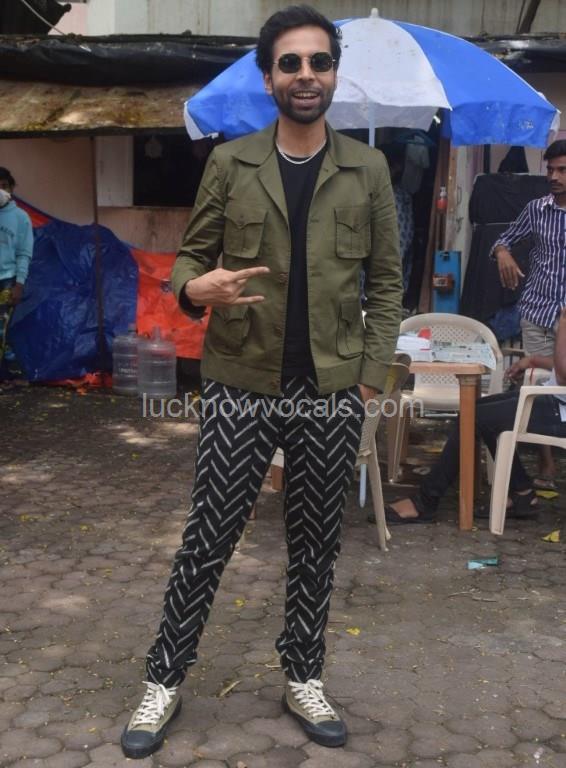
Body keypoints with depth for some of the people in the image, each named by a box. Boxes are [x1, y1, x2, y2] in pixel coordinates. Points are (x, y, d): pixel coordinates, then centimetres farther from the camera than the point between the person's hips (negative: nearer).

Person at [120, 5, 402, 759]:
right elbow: (190, 256, 6)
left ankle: (303, 677, 28)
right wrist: (194, 288, -19)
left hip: (332, 393, 1)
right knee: (207, 539, 4)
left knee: (316, 543, 11)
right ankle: (165, 678, 20)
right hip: (240, 387, -1)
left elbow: (386, 282, 6)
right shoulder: (229, 164, 2)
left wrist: (370, 377, -2)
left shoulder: (368, 170, 4)